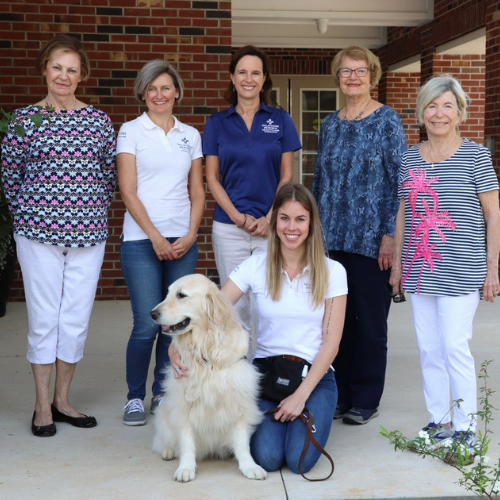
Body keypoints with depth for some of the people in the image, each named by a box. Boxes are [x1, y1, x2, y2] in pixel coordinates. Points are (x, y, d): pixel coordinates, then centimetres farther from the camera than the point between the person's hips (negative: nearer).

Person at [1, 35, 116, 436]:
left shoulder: (99, 121, 7)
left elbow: (112, 174, 12)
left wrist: (93, 209, 7)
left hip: (88, 233, 2)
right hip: (38, 234, -2)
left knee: (77, 319, 5)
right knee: (44, 317, 2)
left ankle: (62, 401, 20)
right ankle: (43, 406, 13)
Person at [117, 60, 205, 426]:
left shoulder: (190, 135, 13)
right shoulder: (131, 131, 3)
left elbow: (197, 192, 12)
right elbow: (128, 191, -4)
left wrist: (191, 234, -3)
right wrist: (156, 237, -11)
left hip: (183, 241, 3)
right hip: (142, 240, -3)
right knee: (147, 324, -7)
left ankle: (163, 393, 19)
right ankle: (135, 398, 10)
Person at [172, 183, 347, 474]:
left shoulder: (332, 272, -2)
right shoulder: (256, 267, 0)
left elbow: (331, 343, -3)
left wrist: (301, 396, -12)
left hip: (314, 374, 0)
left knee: (300, 459, -22)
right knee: (267, 457, -21)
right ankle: (271, 417, 13)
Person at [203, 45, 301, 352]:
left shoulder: (280, 120, 6)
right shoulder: (217, 123, 7)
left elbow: (286, 176, 4)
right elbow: (212, 178, 5)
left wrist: (269, 218, -8)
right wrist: (238, 217, -8)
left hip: (271, 226, -1)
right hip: (229, 226, 1)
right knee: (235, 305, 5)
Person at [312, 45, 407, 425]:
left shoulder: (387, 121, -3)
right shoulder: (330, 124, 12)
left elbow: (399, 180, -7)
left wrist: (390, 236, -13)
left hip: (371, 238, -5)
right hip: (333, 238, 5)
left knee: (369, 320, 3)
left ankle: (366, 400, 14)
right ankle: (340, 394, 21)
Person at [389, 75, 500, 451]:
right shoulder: (410, 158, 11)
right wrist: (397, 263, 14)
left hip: (460, 272, -5)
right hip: (419, 270, 5)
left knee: (455, 348, -7)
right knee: (429, 350, 8)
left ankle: (465, 429, 5)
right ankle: (439, 421, 20)